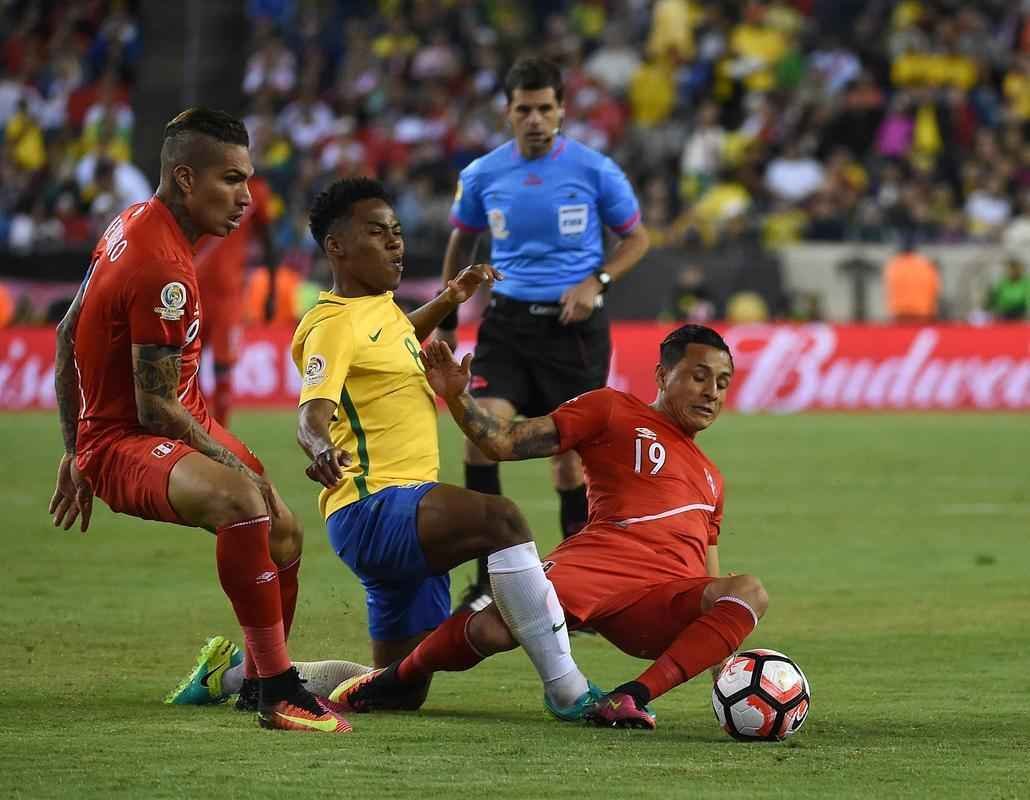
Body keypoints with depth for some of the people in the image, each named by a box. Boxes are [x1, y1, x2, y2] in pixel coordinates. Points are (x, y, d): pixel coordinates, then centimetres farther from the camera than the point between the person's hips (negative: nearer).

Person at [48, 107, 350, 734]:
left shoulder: (133, 224, 6)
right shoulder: (162, 270, -25)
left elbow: (69, 334, 17)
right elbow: (156, 408, -23)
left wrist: (75, 454, 23)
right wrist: (240, 466, -13)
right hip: (125, 443, -11)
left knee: (284, 533, 16)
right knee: (241, 498, -37)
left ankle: (259, 671, 39)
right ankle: (279, 696, -35)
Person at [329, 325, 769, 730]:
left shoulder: (711, 479, 34)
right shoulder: (613, 410, 18)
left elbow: (711, 587, 33)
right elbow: (504, 442, 9)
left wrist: (725, 663, 21)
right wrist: (457, 397, -7)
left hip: (665, 605, 4)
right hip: (597, 563, -4)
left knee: (749, 592, -28)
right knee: (494, 628, -31)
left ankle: (631, 697, -38)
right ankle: (397, 678, 3)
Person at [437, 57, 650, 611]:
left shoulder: (594, 170, -4)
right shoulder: (483, 175, 3)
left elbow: (636, 238, 7)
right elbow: (461, 243, 19)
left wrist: (597, 281, -10)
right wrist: (446, 321, 17)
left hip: (574, 324, -1)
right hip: (508, 320, 1)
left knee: (570, 453, 1)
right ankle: (488, 581, -13)